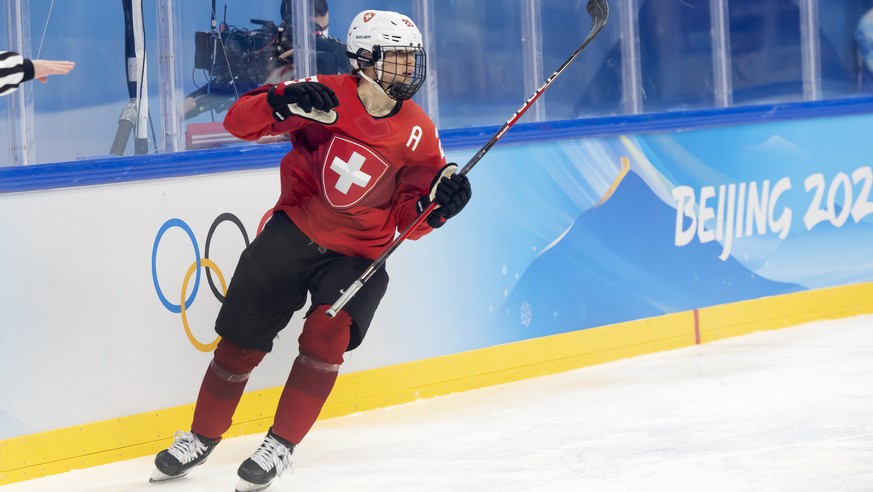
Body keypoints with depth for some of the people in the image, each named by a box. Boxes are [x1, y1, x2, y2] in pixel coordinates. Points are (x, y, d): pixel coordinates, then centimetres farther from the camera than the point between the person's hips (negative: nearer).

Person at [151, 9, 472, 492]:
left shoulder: (418, 133, -6)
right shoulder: (325, 95, -12)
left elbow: (408, 223, -2)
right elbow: (240, 121, -15)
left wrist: (436, 202, -24)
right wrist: (285, 104, -34)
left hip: (358, 253, 0)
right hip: (293, 231, 0)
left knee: (326, 335, -23)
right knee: (241, 339, 4)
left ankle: (280, 446, -11)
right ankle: (202, 437, 25)